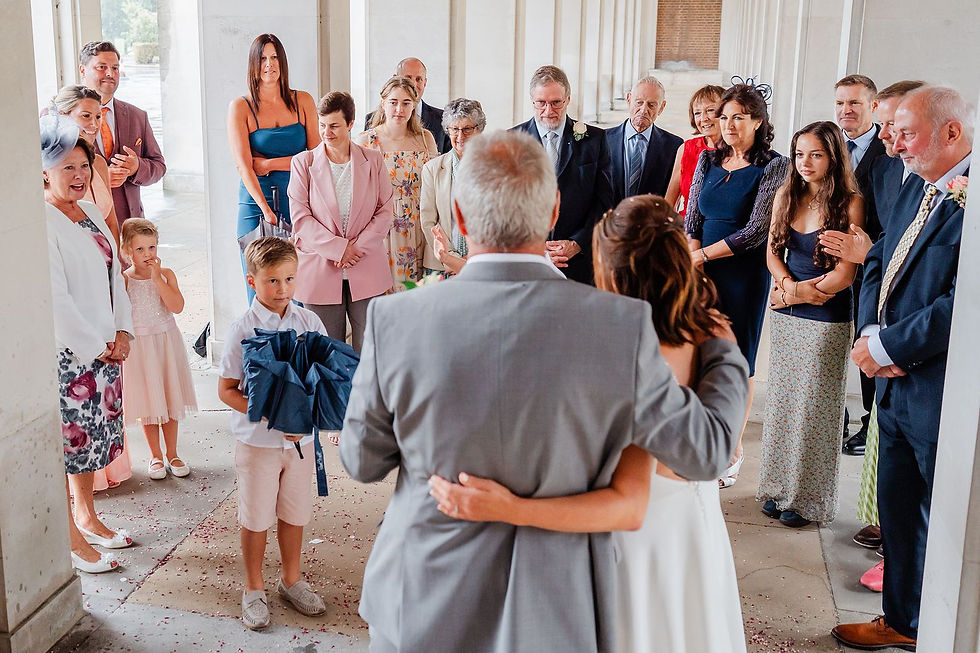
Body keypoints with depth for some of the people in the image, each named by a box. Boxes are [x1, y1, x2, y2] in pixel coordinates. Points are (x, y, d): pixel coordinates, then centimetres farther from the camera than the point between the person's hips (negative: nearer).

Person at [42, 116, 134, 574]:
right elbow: (55, 298, -20)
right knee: (67, 438, 1)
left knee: (95, 431, 17)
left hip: (103, 347, 8)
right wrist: (96, 347, -14)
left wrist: (122, 332, 3)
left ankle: (87, 517, 33)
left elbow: (114, 274, 13)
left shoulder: (89, 211, 10)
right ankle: (71, 539, 12)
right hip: (66, 353, -8)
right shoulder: (42, 222, -16)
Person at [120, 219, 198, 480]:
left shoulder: (166, 274, -2)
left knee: (170, 399, 10)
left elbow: (177, 306, -17)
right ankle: (155, 456, 23)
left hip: (167, 341, 2)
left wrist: (157, 278, -19)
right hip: (139, 345, -2)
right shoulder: (123, 279, -6)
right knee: (148, 401, 6)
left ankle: (172, 454, 25)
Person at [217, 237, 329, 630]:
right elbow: (226, 389, -10)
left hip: (301, 437, 3)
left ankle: (291, 579, 36)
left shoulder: (308, 322, -2)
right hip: (257, 439, -3)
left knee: (294, 513, 15)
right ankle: (254, 589, 28)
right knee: (256, 517, 9)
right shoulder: (243, 329, -12)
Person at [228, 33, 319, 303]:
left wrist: (270, 164, -7)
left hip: (298, 200, 2)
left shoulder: (303, 101, 9)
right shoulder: (240, 107, 3)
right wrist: (266, 211, -19)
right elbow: (243, 166, -7)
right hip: (256, 202, -1)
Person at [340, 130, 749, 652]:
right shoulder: (620, 325, -20)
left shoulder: (395, 319, -18)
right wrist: (724, 353, 12)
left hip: (425, 606, 1)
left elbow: (363, 460, -3)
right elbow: (703, 450, -6)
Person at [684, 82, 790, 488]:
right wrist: (693, 264, -7)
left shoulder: (773, 167, -6)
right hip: (701, 271, 4)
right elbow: (692, 218, 8)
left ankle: (734, 450, 15)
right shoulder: (708, 160, 10)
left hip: (744, 275, -4)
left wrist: (704, 254, -10)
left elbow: (758, 230, -12)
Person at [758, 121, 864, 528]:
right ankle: (779, 487, 24)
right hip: (784, 314, 5)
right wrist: (790, 284, -12)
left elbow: (846, 272, -13)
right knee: (782, 400, 11)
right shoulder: (786, 196, 5)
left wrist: (795, 293, -7)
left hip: (827, 319, -5)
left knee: (814, 407, 4)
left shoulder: (850, 202, -12)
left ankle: (808, 498, 17)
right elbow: (773, 252, 7)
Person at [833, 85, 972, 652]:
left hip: (943, 394, -8)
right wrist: (872, 333, -5)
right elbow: (879, 263, 12)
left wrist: (889, 346, -17)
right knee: (898, 511, 20)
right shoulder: (916, 192, 11)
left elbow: (965, 303, -26)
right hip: (897, 384, 8)